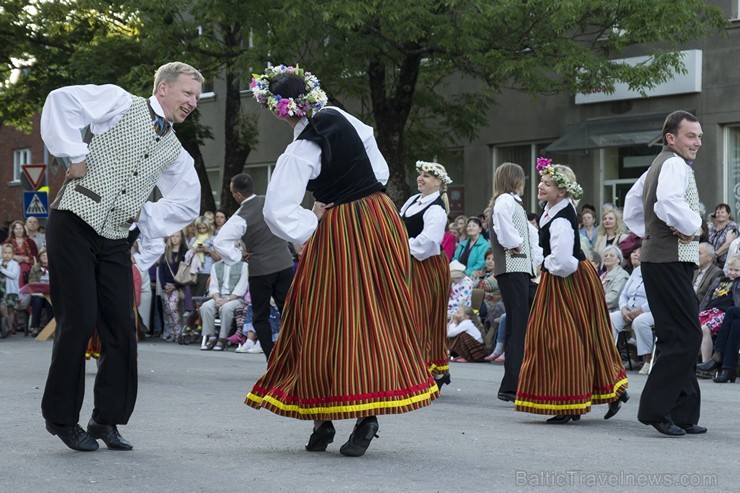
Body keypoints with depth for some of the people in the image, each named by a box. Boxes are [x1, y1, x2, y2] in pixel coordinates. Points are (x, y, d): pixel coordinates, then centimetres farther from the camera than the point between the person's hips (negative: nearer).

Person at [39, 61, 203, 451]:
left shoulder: (175, 152, 15)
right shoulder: (121, 104, -2)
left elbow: (187, 204, 20)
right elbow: (62, 101, -14)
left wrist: (145, 218, 9)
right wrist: (74, 155, -14)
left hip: (114, 241, 6)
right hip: (74, 224, -6)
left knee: (121, 328, 3)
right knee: (79, 321, -7)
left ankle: (107, 419, 15)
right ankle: (61, 416, 7)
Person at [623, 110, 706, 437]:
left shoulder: (657, 166, 21)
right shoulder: (675, 165, -12)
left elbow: (632, 201, 33)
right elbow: (669, 203, -31)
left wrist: (645, 233, 24)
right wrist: (692, 227, -14)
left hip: (658, 258, 11)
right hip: (671, 259, -11)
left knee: (677, 335, 12)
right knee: (686, 335, -12)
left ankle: (683, 412, 15)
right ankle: (656, 408, -12)